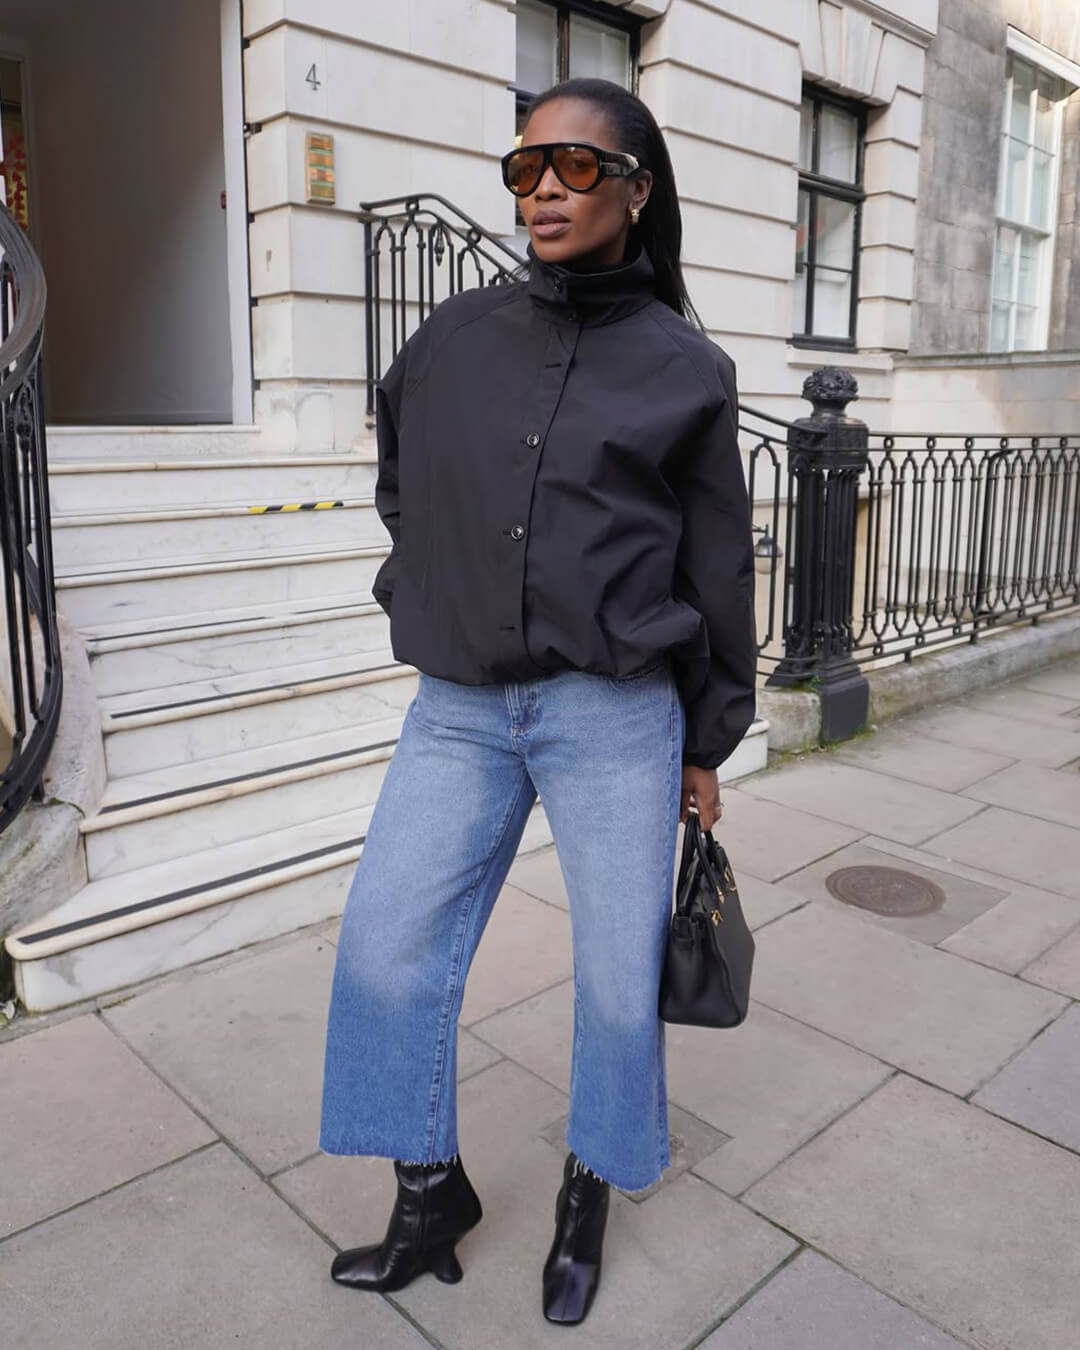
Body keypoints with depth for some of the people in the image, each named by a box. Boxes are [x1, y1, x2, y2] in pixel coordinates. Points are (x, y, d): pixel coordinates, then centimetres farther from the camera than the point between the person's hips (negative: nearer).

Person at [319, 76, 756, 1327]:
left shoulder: (684, 367, 0)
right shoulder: (453, 340, 7)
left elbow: (717, 566, 4)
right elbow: (400, 488, 24)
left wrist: (706, 746, 6)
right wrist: (435, 603, 14)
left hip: (616, 716, -2)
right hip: (458, 712, 3)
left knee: (619, 973, 6)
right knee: (386, 947, 5)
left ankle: (589, 1196, 34)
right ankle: (431, 1193, 28)